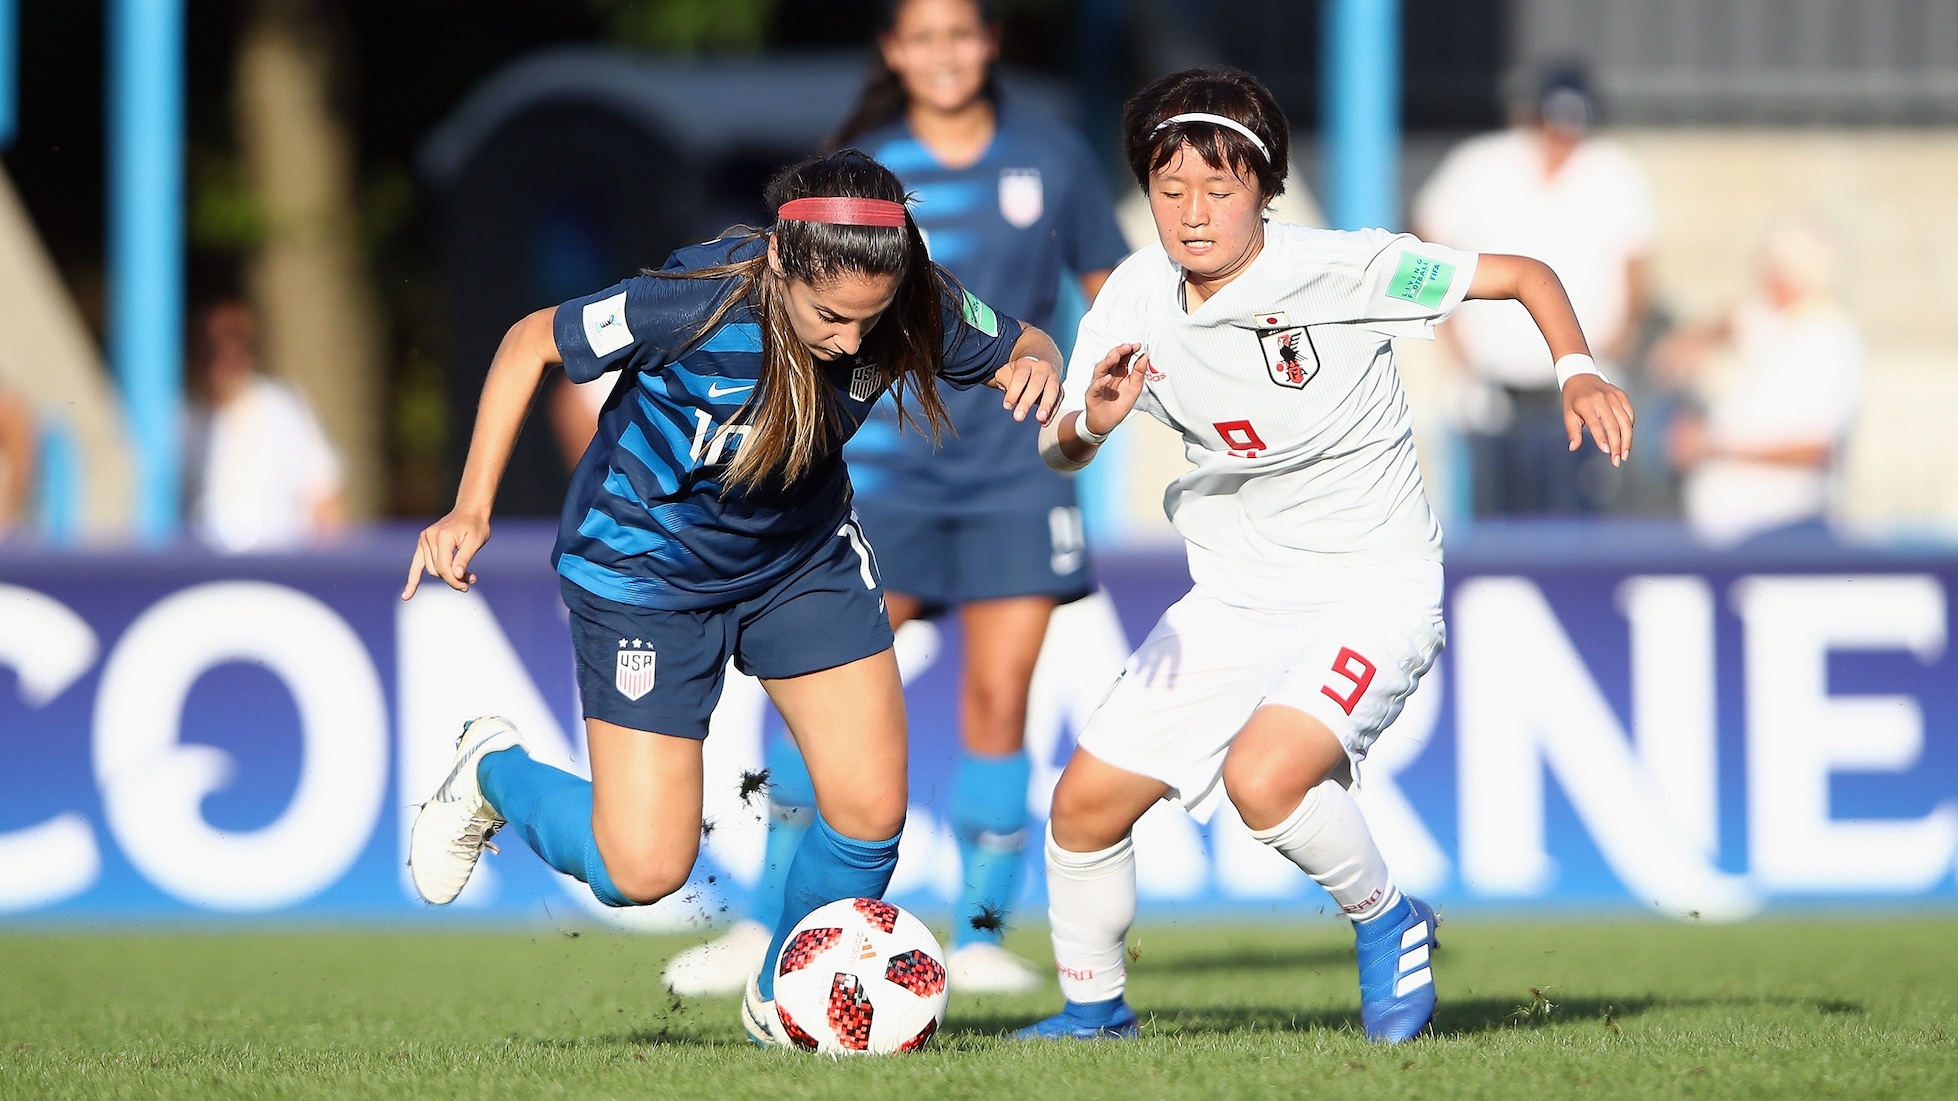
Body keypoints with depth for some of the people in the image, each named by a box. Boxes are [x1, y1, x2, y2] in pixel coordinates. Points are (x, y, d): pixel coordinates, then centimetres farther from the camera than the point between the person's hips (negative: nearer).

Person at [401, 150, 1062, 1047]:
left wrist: (1035, 364, -30)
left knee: (871, 812, -5)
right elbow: (532, 343, -18)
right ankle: (494, 773, 26)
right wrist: (470, 510, -20)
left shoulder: (912, 309, -24)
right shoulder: (693, 306, -35)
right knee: (643, 871, -6)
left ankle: (785, 1005, 23)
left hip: (802, 557, 4)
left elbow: (1023, 344, -4)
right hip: (645, 563, -4)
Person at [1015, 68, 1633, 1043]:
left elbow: (1522, 276, -8)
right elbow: (1059, 455, -2)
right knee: (1086, 801, 0)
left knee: (1263, 778, -30)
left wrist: (1578, 373, -25)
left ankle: (1387, 923, -2)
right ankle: (1092, 1009, 25)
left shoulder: (1341, 269, -18)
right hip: (1234, 596, 6)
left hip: (1372, 585, -6)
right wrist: (1089, 422, -25)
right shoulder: (1137, 298, -5)